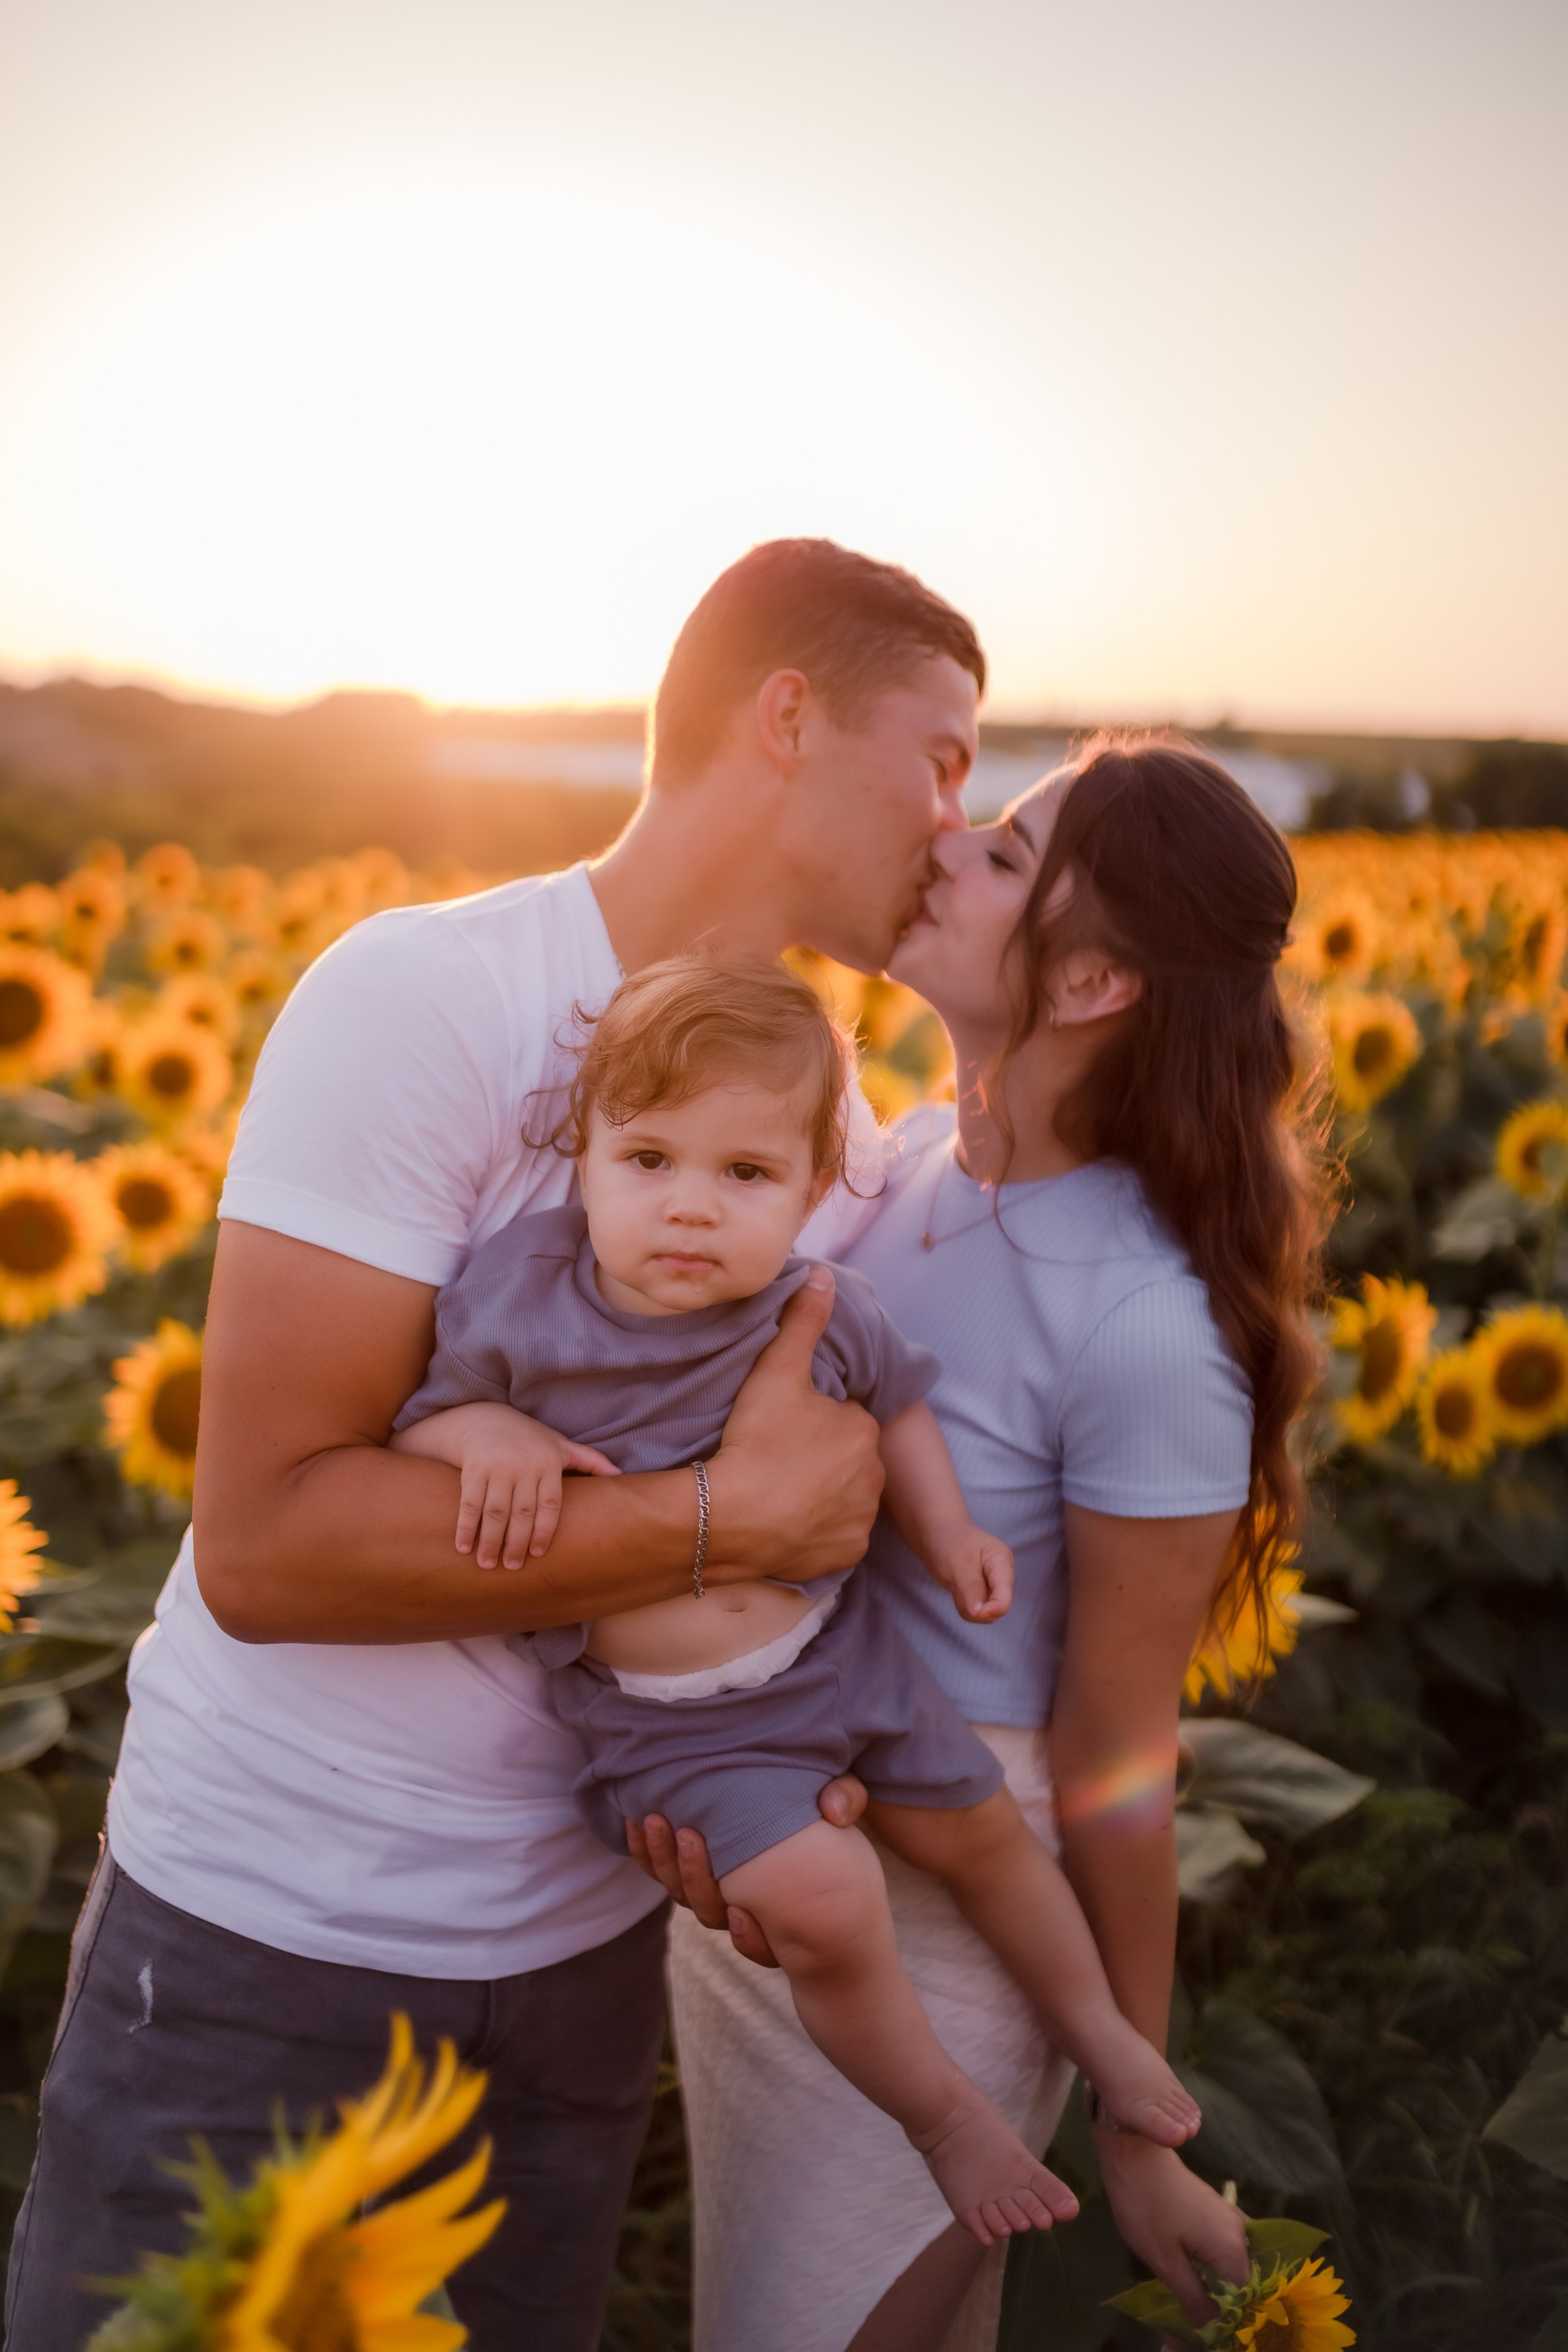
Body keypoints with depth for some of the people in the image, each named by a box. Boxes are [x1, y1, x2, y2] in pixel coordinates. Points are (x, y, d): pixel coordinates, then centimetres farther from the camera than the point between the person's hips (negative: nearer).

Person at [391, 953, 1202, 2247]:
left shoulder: (821, 1310, -10)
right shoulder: (516, 1301, -18)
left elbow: (893, 1400, 10)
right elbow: (412, 1410, -5)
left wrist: (945, 1529, 0)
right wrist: (488, 1435, -25)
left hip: (838, 1647, 4)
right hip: (668, 1721, -3)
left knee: (976, 1821, 16)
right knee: (822, 1897, -20)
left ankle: (1100, 2027, 46)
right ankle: (946, 2115, 10)